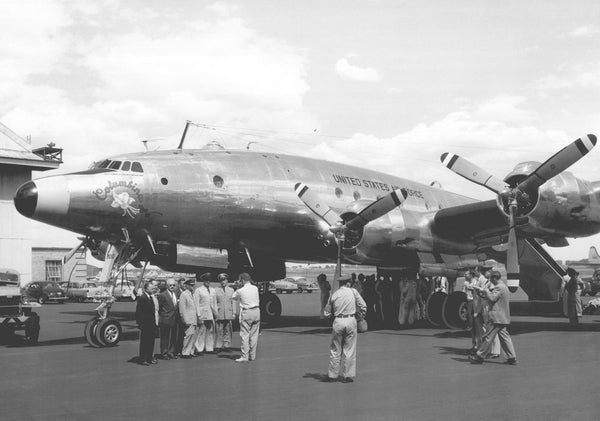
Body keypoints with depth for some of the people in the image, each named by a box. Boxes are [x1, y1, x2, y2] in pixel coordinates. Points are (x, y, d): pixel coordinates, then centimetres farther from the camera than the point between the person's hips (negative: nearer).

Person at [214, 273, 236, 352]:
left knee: (228, 330, 2)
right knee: (219, 331, -2)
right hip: (220, 314, -1)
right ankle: (219, 346, 4)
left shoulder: (231, 290, 11)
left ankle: (226, 346, 9)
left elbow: (233, 302, 10)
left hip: (229, 314, 2)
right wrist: (215, 312, -1)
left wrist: (234, 313, 4)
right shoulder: (216, 290, 6)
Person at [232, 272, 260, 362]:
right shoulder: (255, 288, 3)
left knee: (245, 335, -1)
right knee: (254, 335, 10)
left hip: (246, 313, -5)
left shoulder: (241, 291, -9)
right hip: (256, 311, 5)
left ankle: (244, 356, -3)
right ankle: (252, 355, 16)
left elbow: (233, 297, 6)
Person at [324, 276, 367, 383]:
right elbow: (363, 305, 2)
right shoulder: (353, 291, 1)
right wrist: (361, 317, 16)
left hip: (338, 322, 1)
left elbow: (327, 312, 7)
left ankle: (332, 375, 14)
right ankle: (348, 375, 8)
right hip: (351, 321, -1)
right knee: (349, 349, 7)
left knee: (335, 349, 10)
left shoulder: (334, 295, 5)